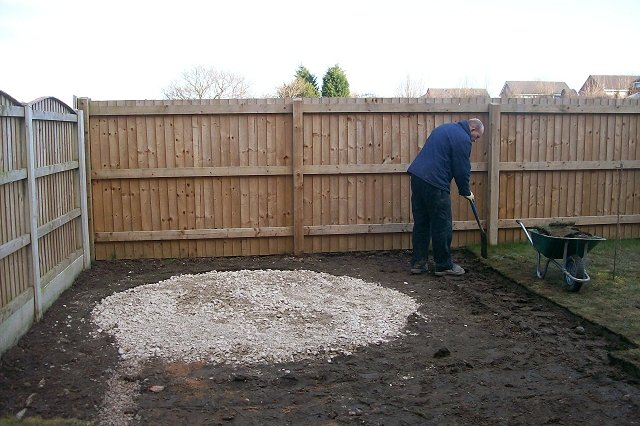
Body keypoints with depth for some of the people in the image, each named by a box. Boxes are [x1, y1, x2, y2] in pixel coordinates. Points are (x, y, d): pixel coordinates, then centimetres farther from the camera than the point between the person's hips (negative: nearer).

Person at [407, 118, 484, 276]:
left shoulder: (445, 128, 22)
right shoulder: (463, 139, -6)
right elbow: (462, 170, -7)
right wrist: (466, 192, 9)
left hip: (417, 175, 9)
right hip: (434, 183, -9)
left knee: (421, 222, 13)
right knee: (442, 226, 1)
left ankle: (418, 263, 17)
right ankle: (444, 265, 10)